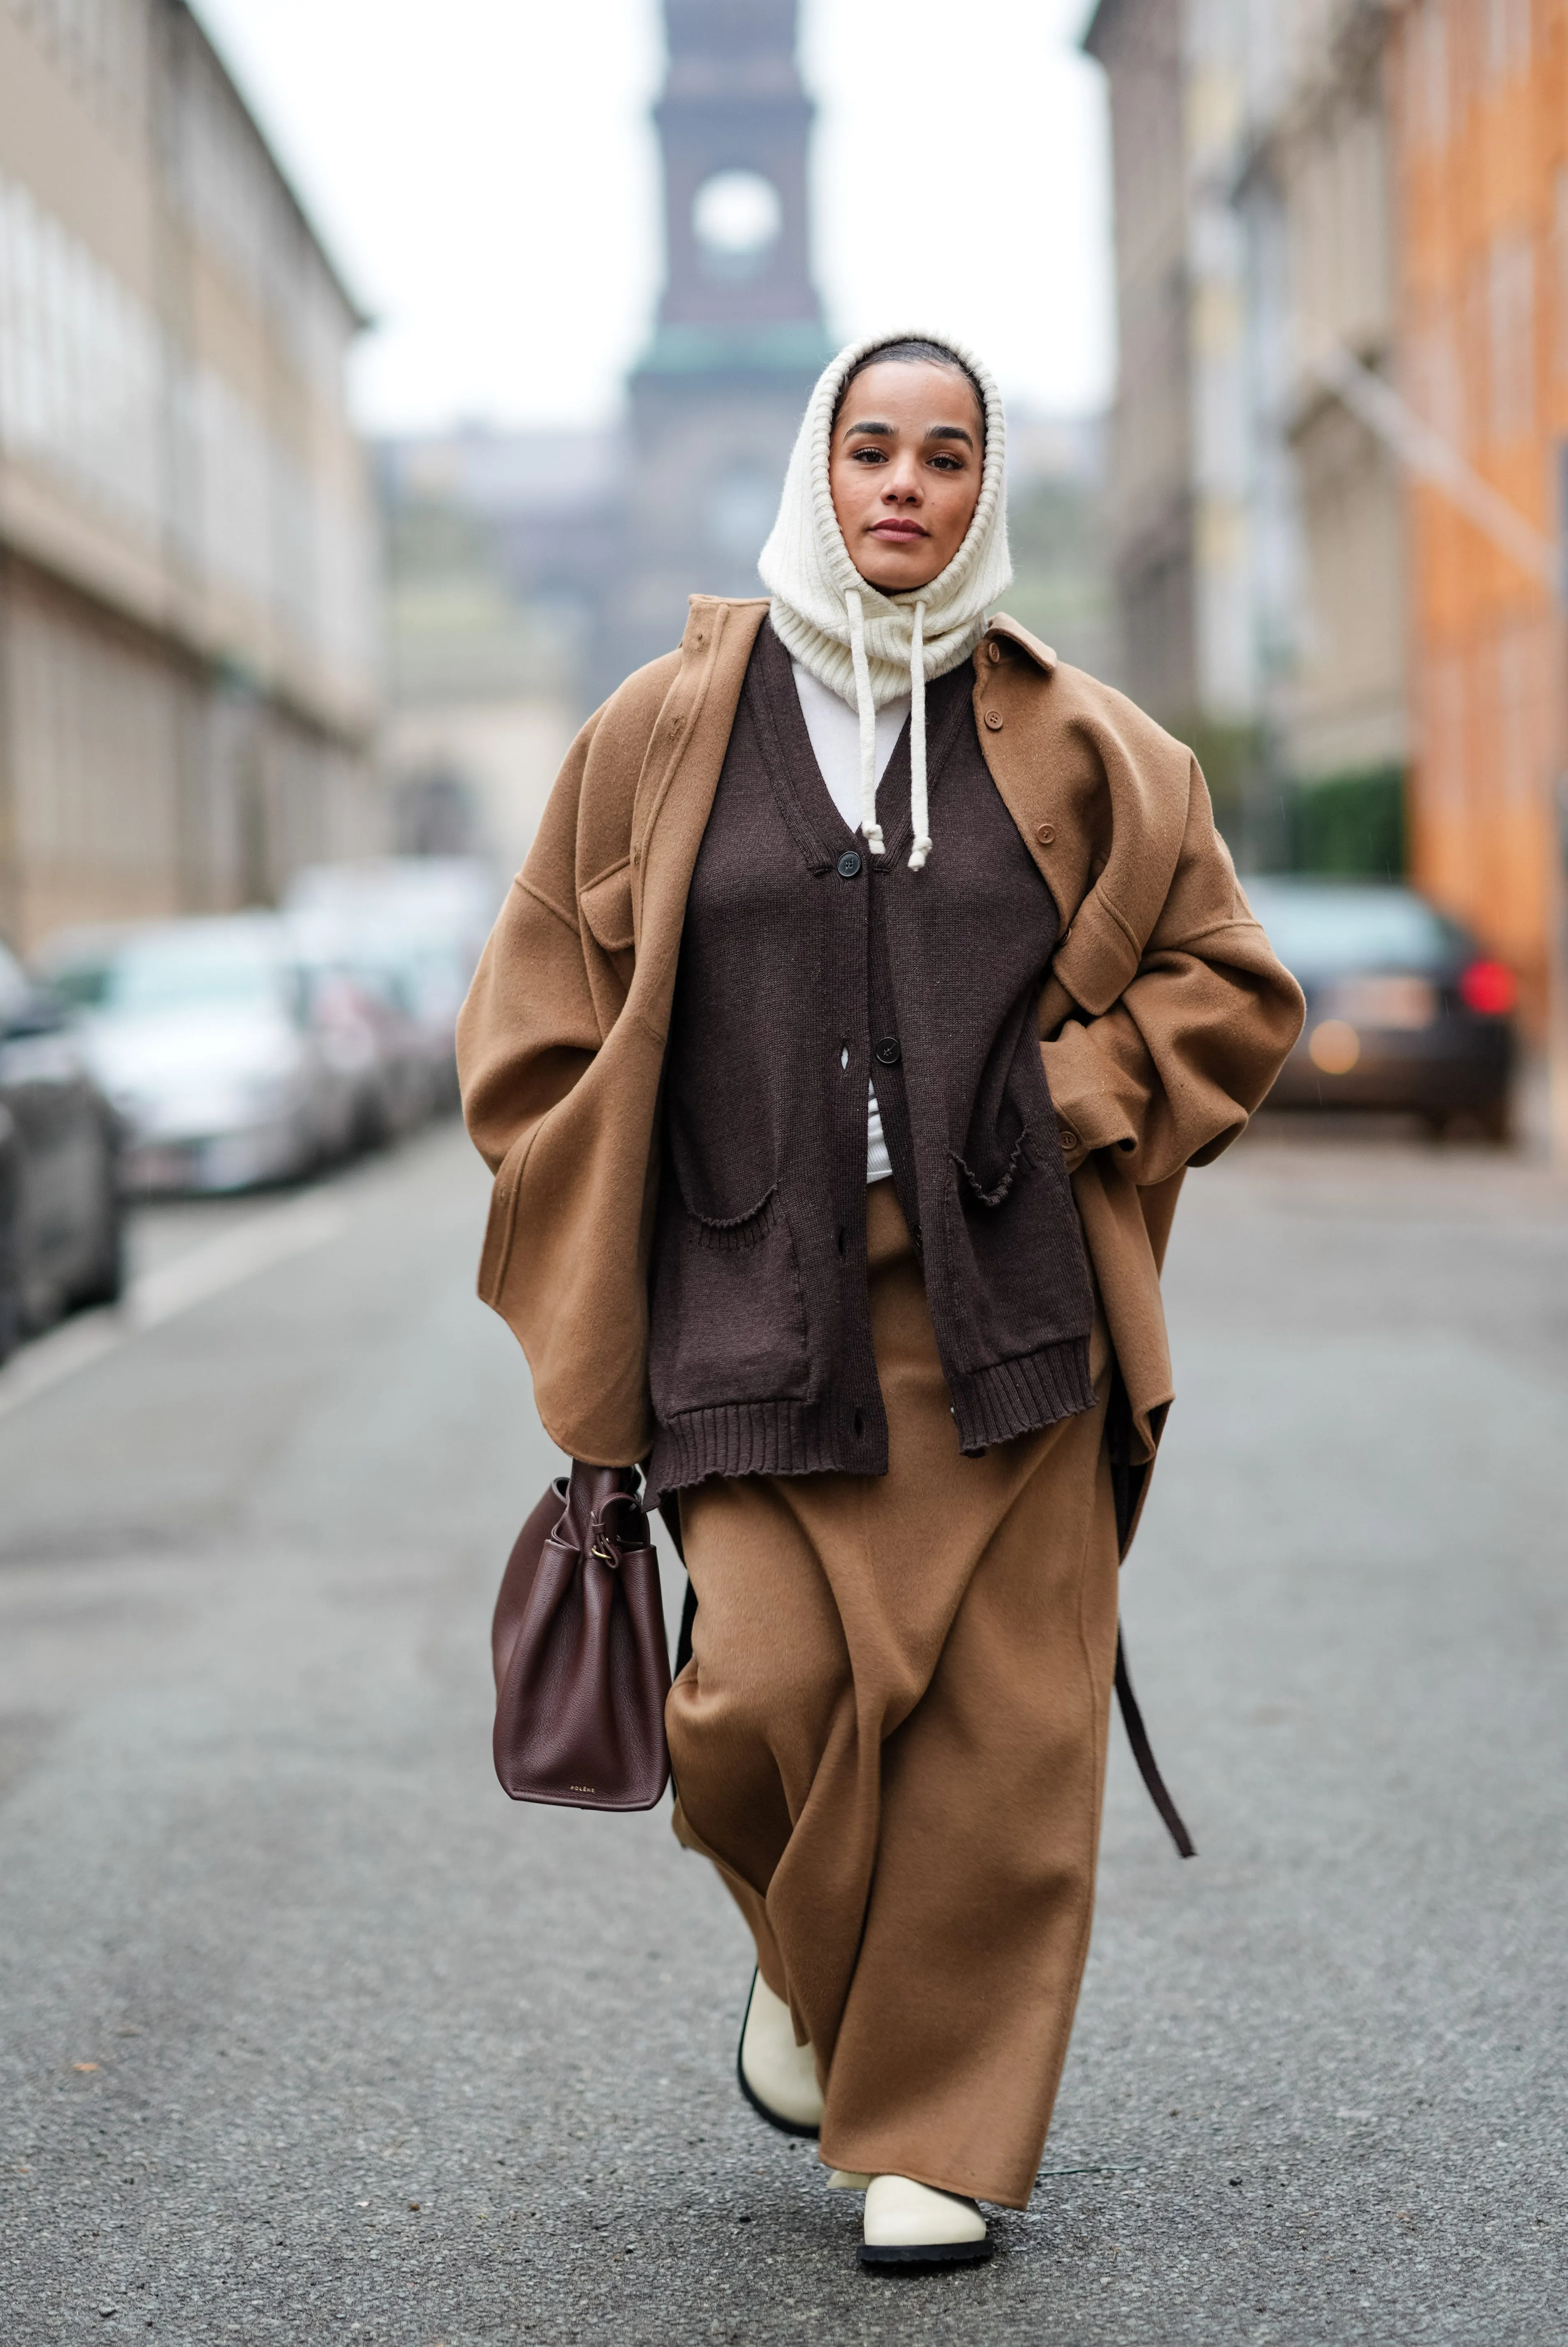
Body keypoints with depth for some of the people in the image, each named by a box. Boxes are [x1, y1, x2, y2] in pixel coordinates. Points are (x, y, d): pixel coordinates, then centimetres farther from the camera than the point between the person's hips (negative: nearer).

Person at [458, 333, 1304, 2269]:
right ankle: (802, 1949, 21)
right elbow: (542, 1019, 9)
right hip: (756, 1312, -1)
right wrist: (595, 1298, 3)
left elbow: (1230, 986, 15)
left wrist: (1064, 1097, -1)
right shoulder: (670, 730, 6)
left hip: (999, 1311, 1)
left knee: (992, 1737, -1)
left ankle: (941, 2132, 16)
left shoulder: (1070, 745, 8)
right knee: (771, 1694, -13)